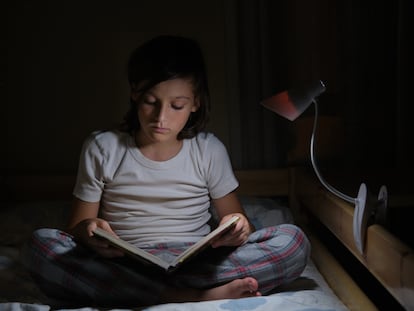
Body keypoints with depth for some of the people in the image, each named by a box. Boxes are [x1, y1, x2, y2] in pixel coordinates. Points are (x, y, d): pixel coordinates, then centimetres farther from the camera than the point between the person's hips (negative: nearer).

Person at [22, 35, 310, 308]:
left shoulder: (209, 150, 4)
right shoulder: (101, 148, 2)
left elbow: (238, 221, 8)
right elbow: (77, 227, 4)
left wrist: (237, 231, -18)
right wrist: (88, 231, -22)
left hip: (196, 264, 0)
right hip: (119, 268, 0)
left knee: (293, 241, -20)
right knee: (41, 244, -28)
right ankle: (195, 296, -29)